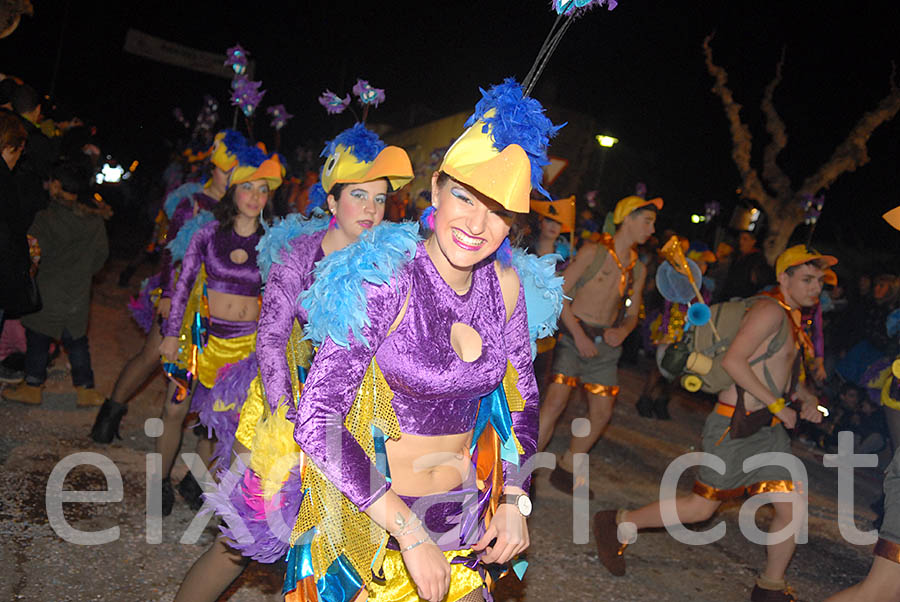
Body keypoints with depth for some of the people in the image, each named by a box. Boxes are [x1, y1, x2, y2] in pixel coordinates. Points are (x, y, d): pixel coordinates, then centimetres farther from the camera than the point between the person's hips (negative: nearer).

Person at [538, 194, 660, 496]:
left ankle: (565, 471, 19)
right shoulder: (593, 251, -6)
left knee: (602, 414, 3)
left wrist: (622, 331, -5)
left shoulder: (638, 269, 13)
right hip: (573, 335, -6)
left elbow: (632, 314, 19)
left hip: (605, 344, 6)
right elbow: (559, 294, -9)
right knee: (555, 402, -16)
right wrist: (578, 335, -15)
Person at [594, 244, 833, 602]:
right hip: (735, 427, -9)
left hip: (768, 429, 9)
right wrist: (776, 403, -20)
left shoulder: (793, 318, 15)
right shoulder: (771, 310, -15)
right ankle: (615, 524, 12)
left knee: (792, 508, 6)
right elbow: (733, 361, -25)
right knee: (701, 508, -2)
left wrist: (807, 398, 9)